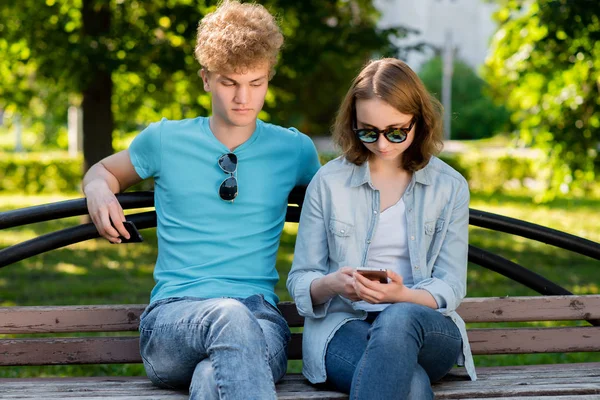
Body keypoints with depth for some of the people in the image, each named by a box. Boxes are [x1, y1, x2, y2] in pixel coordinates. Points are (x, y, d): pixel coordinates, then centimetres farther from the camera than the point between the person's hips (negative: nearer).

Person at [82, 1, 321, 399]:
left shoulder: (293, 149, 16)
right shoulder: (165, 140, 14)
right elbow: (103, 170, 33)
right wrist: (100, 191, 7)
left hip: (260, 312, 1)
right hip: (172, 314, -1)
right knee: (231, 316, -43)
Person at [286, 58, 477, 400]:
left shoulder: (450, 187, 9)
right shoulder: (328, 182, 7)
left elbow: (450, 287, 4)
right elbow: (300, 281, 8)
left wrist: (401, 296, -19)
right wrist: (332, 285, -17)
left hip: (427, 325, 2)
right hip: (343, 324, -2)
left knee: (399, 319, -40)